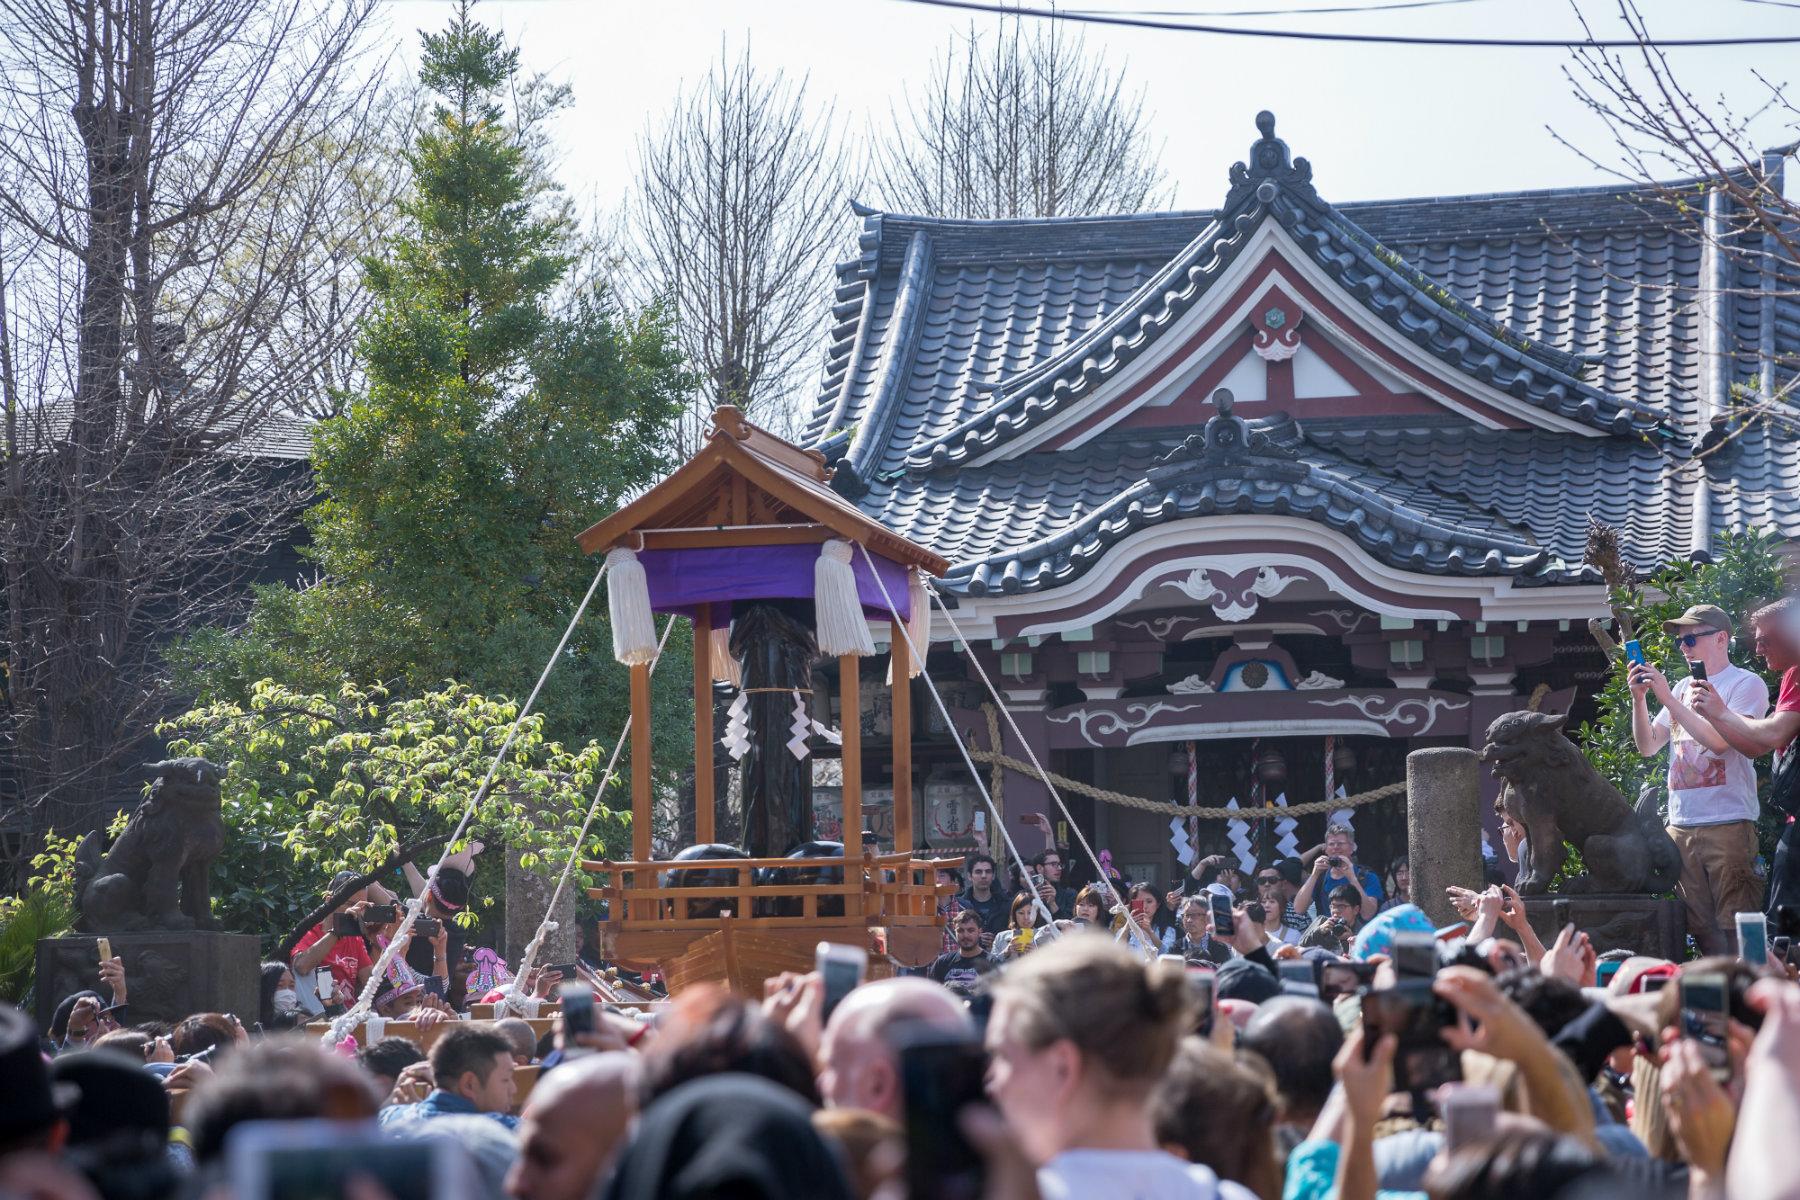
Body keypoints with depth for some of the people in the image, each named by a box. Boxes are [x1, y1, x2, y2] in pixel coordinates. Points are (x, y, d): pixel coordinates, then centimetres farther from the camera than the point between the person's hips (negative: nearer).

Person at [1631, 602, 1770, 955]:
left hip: (1727, 823, -6)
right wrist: (1639, 698, 2)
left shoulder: (1746, 684, -1)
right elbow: (1647, 746, 17)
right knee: (1700, 928, 4)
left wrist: (1666, 698, -13)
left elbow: (1719, 739, -15)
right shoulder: (1682, 689, 19)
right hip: (1680, 826, 6)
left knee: (1735, 927, -10)